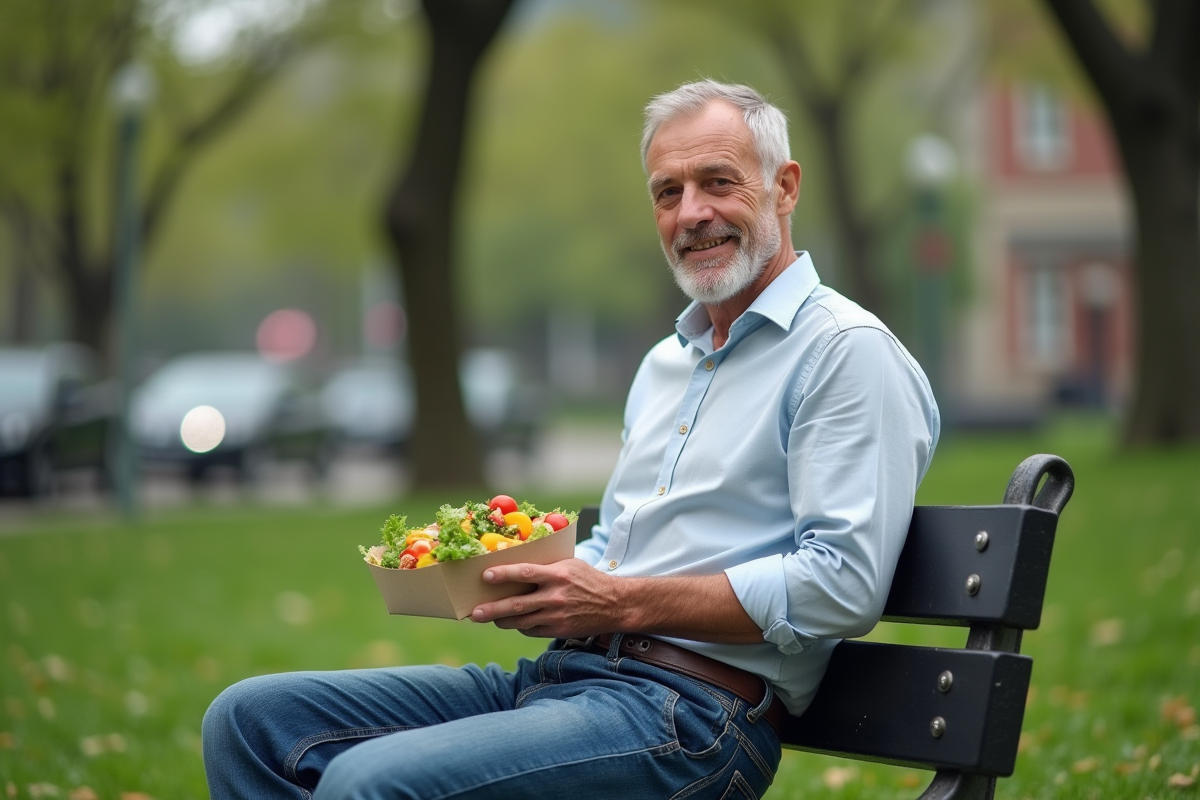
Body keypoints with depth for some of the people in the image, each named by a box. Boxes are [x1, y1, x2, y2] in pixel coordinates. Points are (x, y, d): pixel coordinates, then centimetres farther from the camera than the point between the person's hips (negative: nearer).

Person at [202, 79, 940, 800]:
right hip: (561, 674, 9)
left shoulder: (849, 352, -6)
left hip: (693, 707, -9)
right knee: (252, 718, -2)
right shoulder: (665, 362, 24)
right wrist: (513, 575, 6)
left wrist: (623, 604, -18)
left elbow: (842, 584, -17)